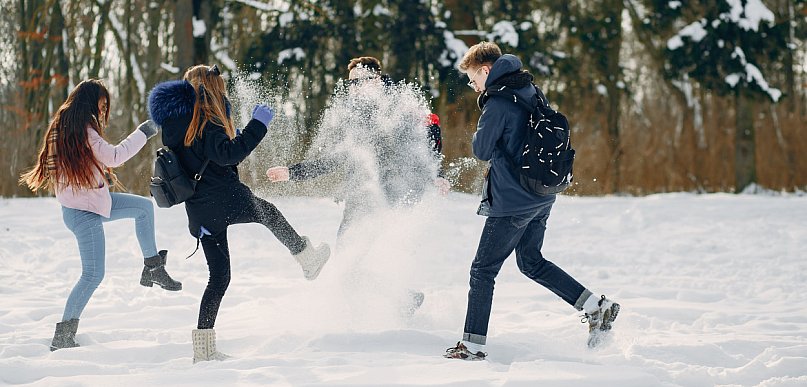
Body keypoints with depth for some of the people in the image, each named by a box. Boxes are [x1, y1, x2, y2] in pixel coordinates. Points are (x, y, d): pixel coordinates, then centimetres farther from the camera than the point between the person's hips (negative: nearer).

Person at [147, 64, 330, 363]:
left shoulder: (174, 122, 14)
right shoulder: (204, 119, -13)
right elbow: (226, 154, -25)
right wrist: (258, 125, -20)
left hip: (199, 212, 8)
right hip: (225, 199, -8)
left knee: (218, 277, 10)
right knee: (268, 212, 24)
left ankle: (203, 348, 5)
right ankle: (308, 259, 40)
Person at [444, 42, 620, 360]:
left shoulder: (498, 104, -18)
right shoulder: (531, 94, 10)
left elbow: (482, 150, -11)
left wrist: (482, 129, 8)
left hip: (512, 202, -9)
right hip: (542, 198, 9)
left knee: (483, 269, 0)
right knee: (531, 262, 22)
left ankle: (473, 345, 1)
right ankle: (597, 307, 15)